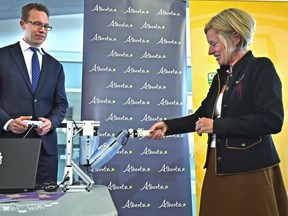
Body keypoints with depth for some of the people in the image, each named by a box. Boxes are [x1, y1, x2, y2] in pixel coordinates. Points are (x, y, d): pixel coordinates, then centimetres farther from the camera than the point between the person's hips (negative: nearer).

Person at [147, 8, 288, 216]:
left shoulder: (261, 68, -9)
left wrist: (217, 125, -16)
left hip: (249, 169, -6)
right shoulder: (221, 76, 13)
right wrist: (167, 126, 4)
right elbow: (202, 116, 16)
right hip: (219, 167, 7)